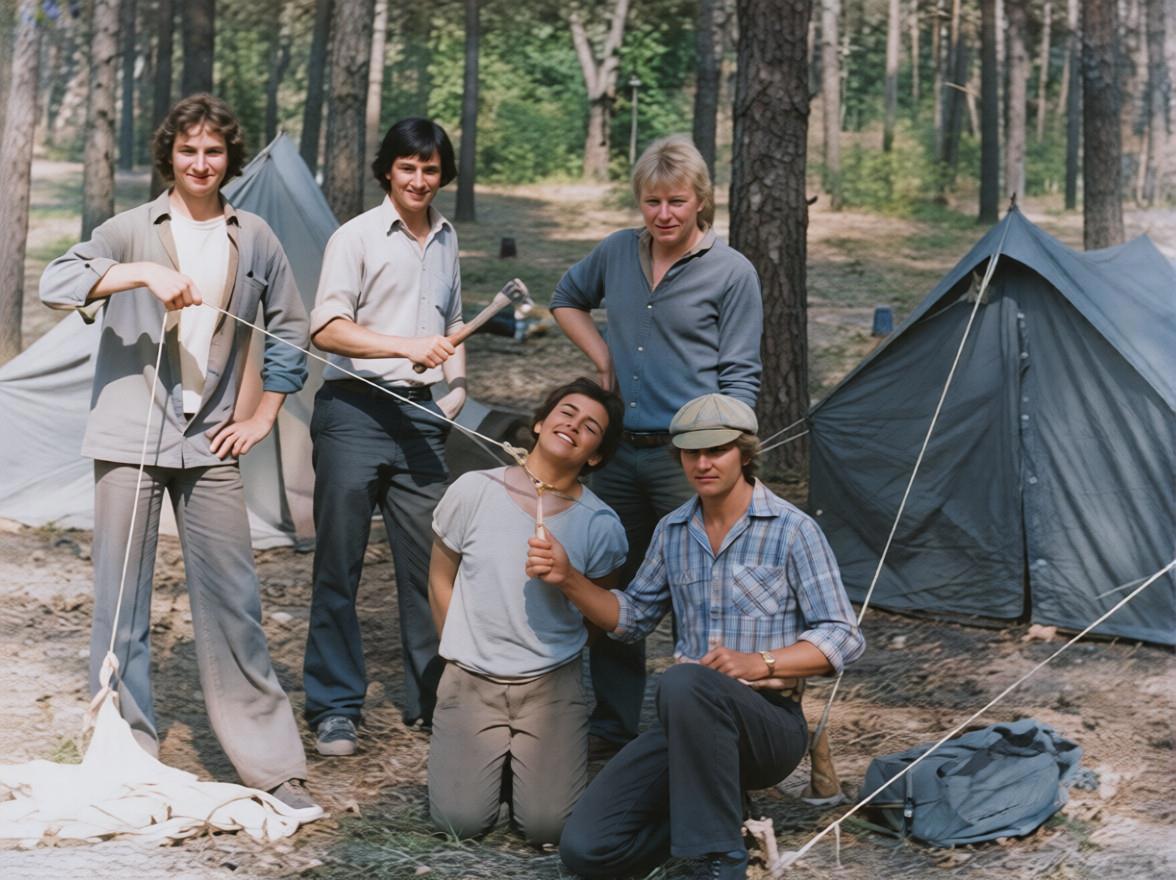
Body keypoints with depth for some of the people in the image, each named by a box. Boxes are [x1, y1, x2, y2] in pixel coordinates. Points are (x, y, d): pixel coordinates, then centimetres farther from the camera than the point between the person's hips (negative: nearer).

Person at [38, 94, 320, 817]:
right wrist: (143, 272, -26)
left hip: (211, 446, 2)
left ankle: (272, 764, 7)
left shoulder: (255, 240, 9)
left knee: (234, 602, 1)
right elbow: (56, 283, -14)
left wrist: (263, 414, 11)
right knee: (122, 604, 2)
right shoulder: (134, 229, 1)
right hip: (130, 438, -2)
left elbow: (290, 330, 18)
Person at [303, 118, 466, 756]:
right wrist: (405, 347, -25)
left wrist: (457, 385, 14)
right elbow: (326, 328, -14)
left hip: (421, 416, 5)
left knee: (429, 562, 4)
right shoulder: (356, 237, -4)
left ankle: (430, 699, 15)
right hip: (355, 410, -5)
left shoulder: (446, 241, 16)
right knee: (339, 566, -1)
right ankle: (334, 709, 6)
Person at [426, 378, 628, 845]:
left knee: (549, 825, -11)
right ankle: (490, 758, 22)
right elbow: (441, 581, 6)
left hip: (551, 684, 0)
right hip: (470, 680, 0)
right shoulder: (473, 491, -7)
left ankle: (529, 762, 21)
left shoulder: (600, 525, -8)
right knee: (460, 821, -10)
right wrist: (463, 653, 9)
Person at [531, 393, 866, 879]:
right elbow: (632, 617, 20)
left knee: (683, 683, -41)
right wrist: (567, 578, 4)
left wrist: (760, 663, -23)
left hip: (768, 725, -5)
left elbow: (843, 638, -9)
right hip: (689, 724, 5)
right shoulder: (673, 531, 9)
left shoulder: (792, 530, -8)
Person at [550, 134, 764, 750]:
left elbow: (740, 376, -5)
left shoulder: (731, 274, -5)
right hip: (619, 451, 5)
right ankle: (613, 728, 26)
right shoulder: (617, 253, 8)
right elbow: (567, 299, 27)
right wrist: (602, 357, 12)